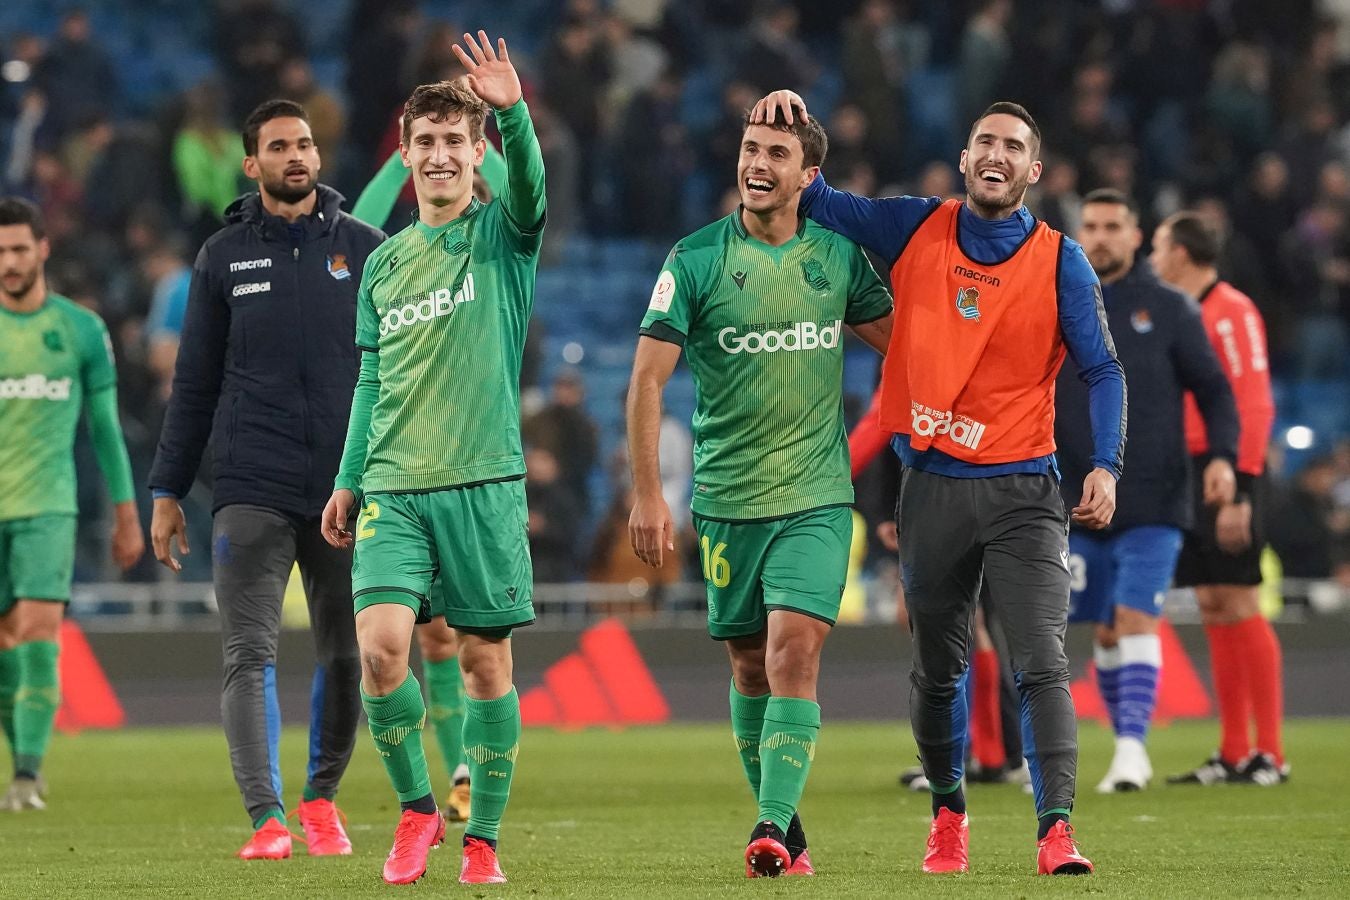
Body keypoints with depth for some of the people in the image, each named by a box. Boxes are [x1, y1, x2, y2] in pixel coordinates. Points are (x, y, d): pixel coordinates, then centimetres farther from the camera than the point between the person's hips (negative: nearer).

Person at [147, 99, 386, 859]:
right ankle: (267, 818, -13)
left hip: (349, 492, 1)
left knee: (347, 659, 6)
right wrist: (168, 491, 7)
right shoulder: (225, 257, 7)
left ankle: (322, 799, 25)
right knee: (250, 655, -11)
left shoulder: (366, 249, 7)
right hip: (252, 494, -1)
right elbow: (195, 384, 11)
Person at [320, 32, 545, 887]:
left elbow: (531, 185, -22)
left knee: (487, 658, 0)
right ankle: (417, 809, 6)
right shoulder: (386, 261, 13)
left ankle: (483, 839, 11)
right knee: (380, 645, -13)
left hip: (484, 481, -3)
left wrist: (512, 113, -40)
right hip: (393, 488, 3)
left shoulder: (502, 235, 2)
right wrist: (347, 481, 15)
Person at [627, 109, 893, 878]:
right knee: (750, 668, 8)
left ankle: (772, 828, -21)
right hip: (727, 498, 0)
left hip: (817, 496, 0)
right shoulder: (697, 259, -4)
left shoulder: (838, 257, 3)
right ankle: (785, 824, 23)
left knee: (794, 654, -16)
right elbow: (648, 378, -4)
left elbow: (899, 340, 19)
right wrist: (648, 494, -9)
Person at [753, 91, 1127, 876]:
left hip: (1021, 488, -2)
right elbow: (818, 205, 16)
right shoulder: (918, 229, 4)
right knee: (937, 671, 12)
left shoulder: (1059, 262, -2)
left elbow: (1102, 370, -1)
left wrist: (1107, 466, -14)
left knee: (1043, 663, -15)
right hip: (934, 486, 2)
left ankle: (1057, 831, -19)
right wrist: (791, 125, 1)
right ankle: (948, 813, 31)